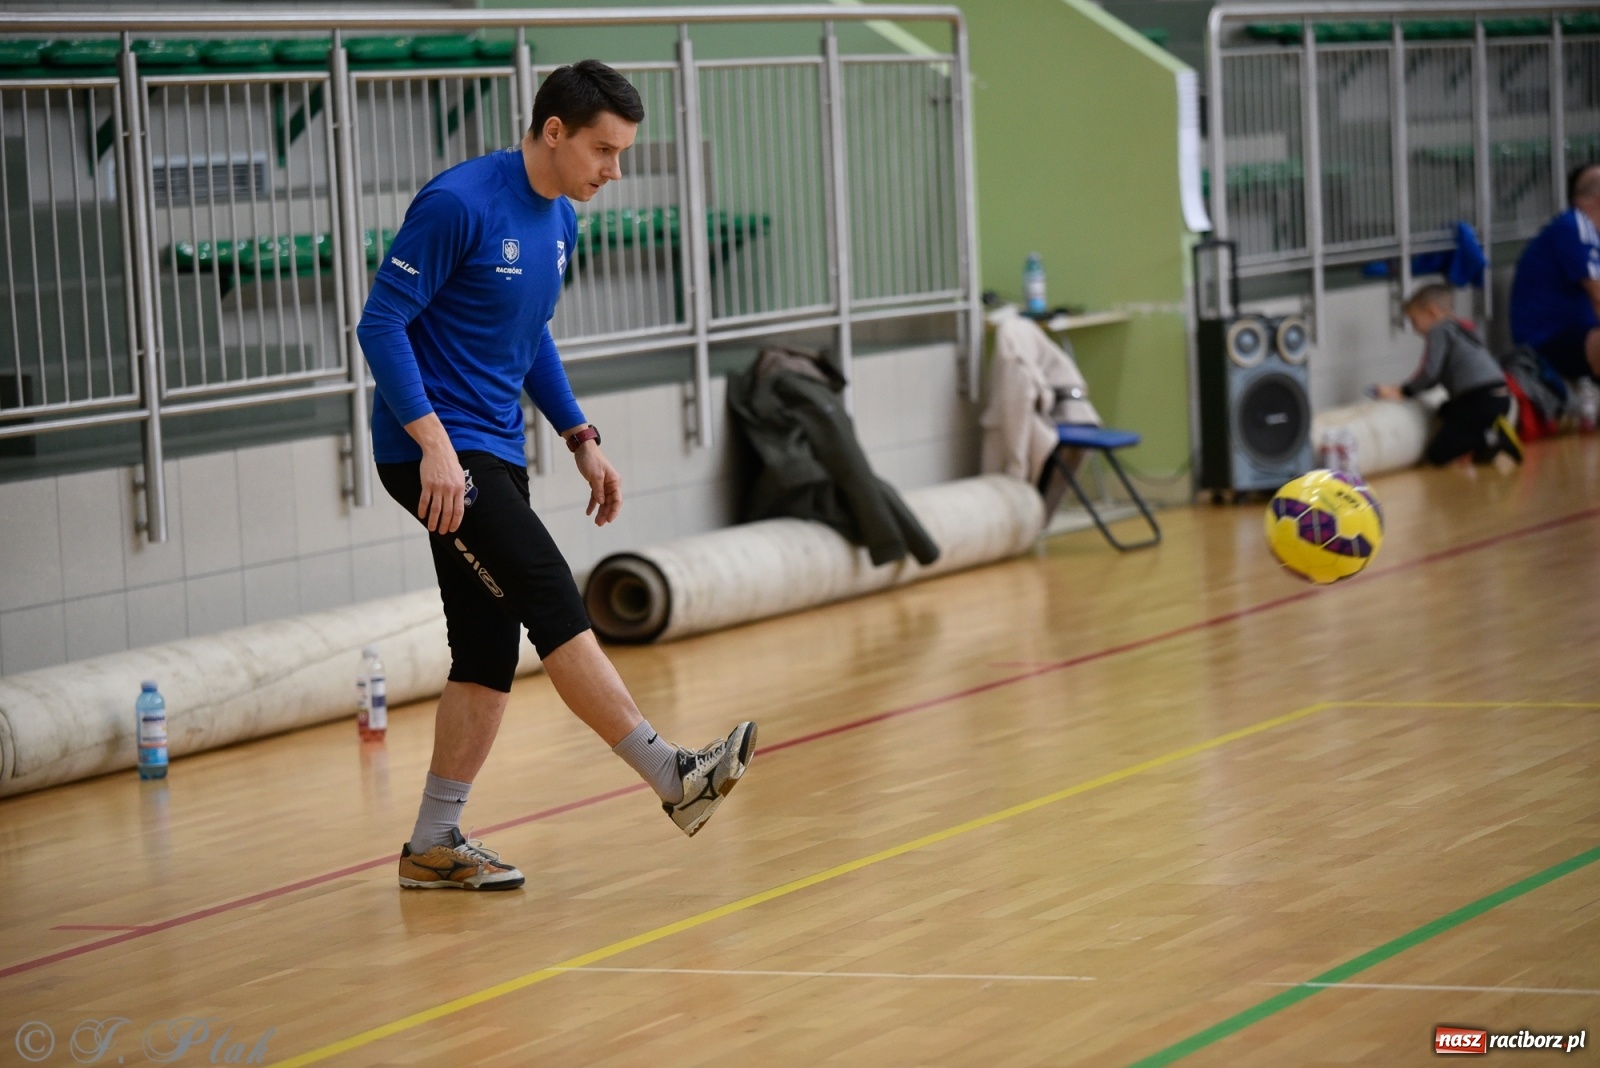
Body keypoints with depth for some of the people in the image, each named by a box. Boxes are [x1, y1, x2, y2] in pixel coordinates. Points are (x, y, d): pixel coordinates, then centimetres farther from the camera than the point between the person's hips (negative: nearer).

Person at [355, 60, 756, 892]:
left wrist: (580, 438, 16)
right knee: (552, 601, -16)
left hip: (496, 451, 9)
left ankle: (434, 845, 13)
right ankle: (674, 778, -16)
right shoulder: (458, 203, -16)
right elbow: (380, 325, -17)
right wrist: (434, 443, -24)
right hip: (432, 448, -9)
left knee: (489, 654, 7)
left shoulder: (560, 222, 10)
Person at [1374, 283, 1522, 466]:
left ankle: (1492, 437, -21)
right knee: (1446, 411, 35)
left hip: (1479, 400, -9)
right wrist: (1403, 390, 27)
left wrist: (1403, 392, 6)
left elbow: (1429, 373, -8)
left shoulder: (1439, 331, -1)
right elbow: (1435, 376, 30)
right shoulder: (1461, 329, 26)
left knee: (1436, 454, -5)